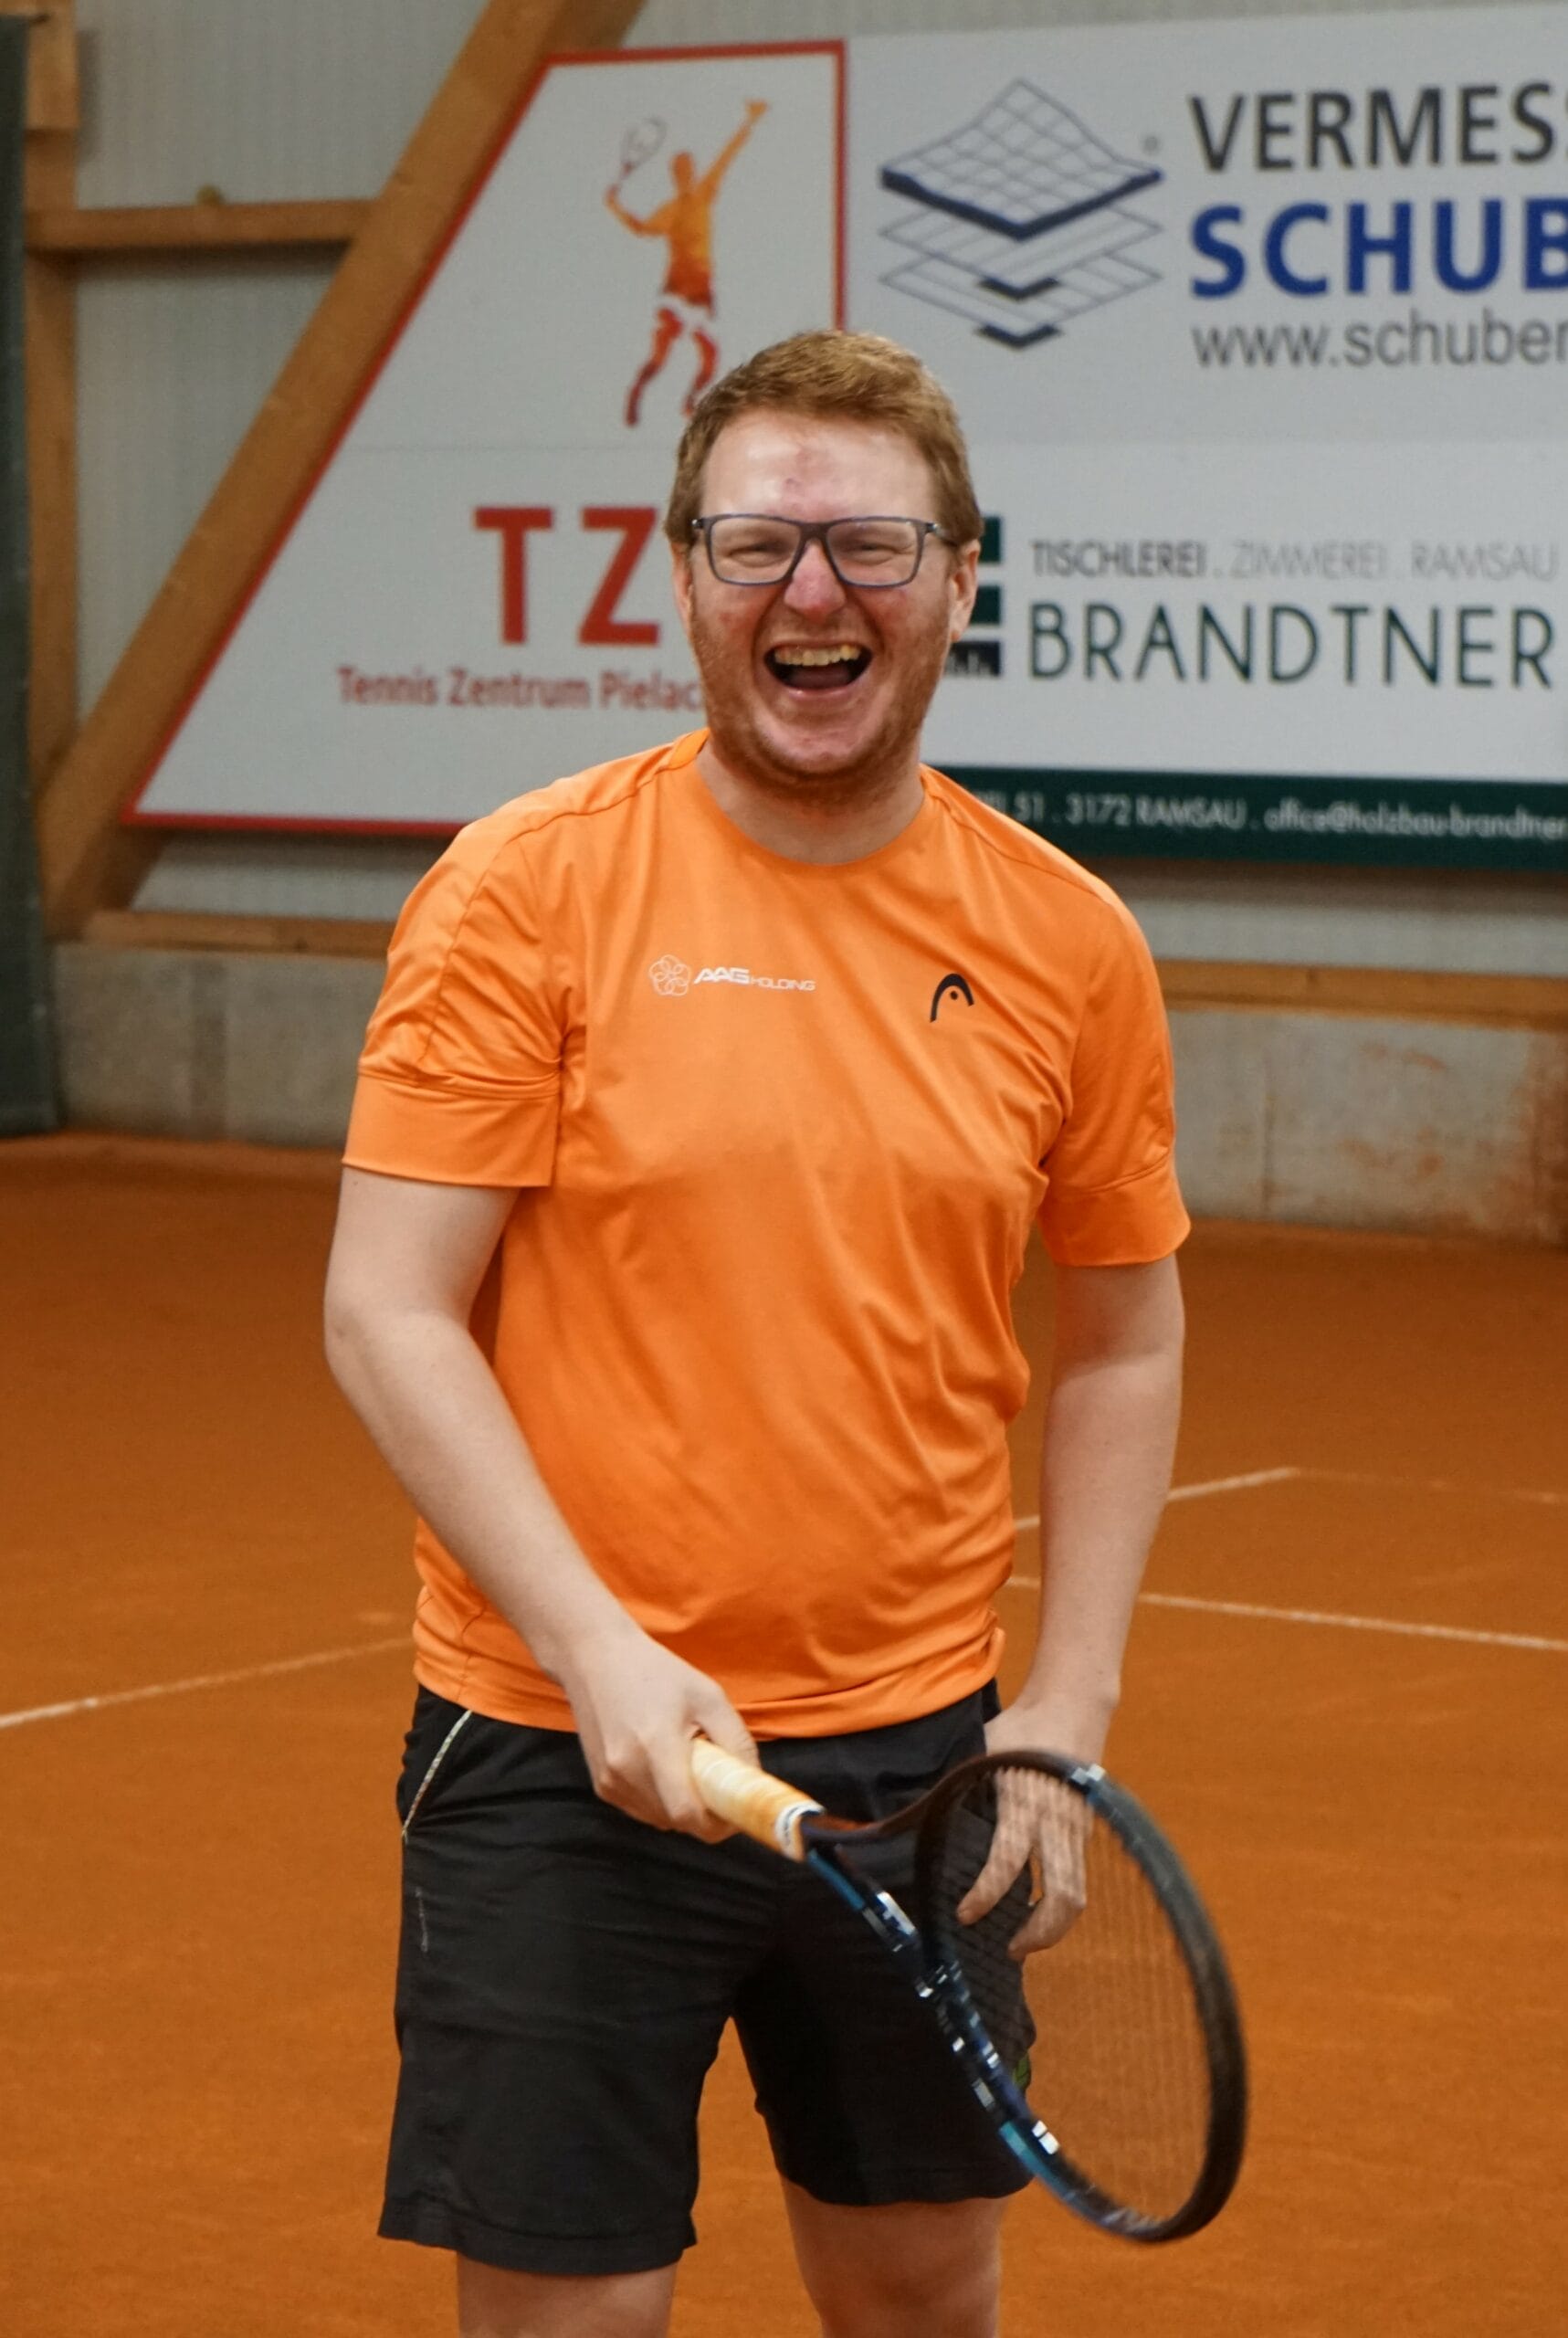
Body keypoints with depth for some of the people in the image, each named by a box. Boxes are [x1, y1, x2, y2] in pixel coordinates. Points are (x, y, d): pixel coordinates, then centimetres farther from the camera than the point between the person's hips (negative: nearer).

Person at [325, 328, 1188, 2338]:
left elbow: (1119, 1342, 12)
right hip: (568, 1756, -3)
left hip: (916, 1756, 4)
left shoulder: (1063, 940, 2)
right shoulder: (526, 891, -8)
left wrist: (1066, 1704, 2)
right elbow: (387, 1317, -10)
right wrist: (604, 1655, -19)